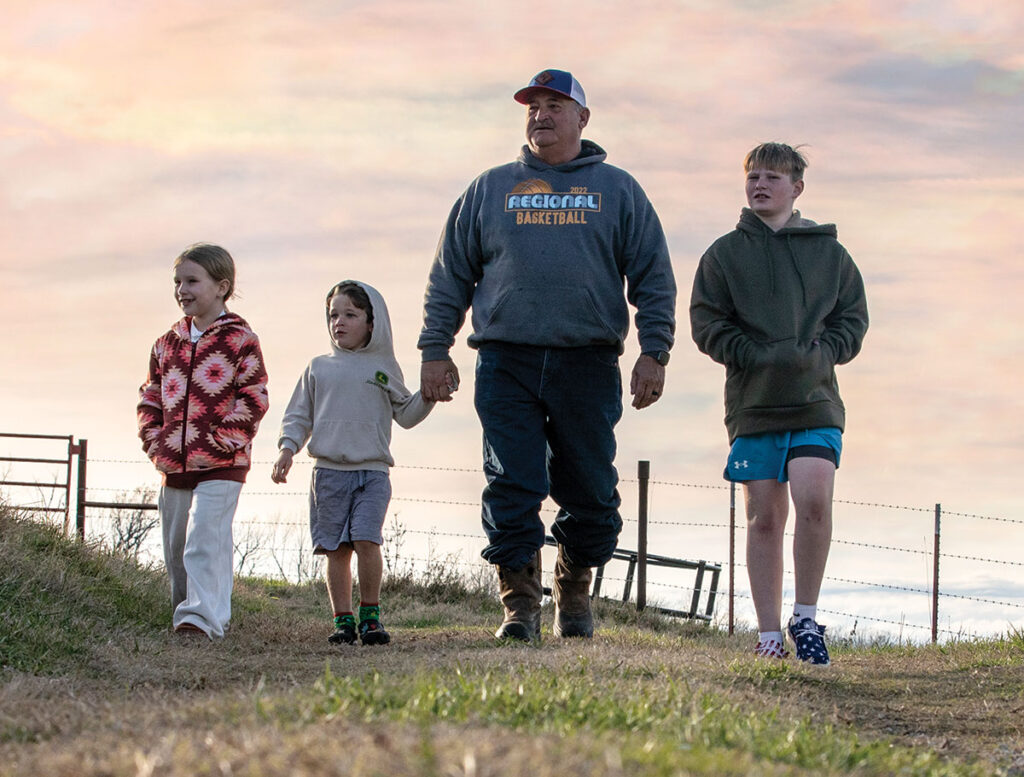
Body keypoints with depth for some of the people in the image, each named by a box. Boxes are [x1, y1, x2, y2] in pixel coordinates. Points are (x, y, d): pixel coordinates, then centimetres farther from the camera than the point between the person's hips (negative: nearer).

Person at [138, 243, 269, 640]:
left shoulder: (239, 340, -3)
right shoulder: (168, 344, 14)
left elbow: (253, 398, -7)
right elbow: (150, 398, 20)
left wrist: (222, 441, -14)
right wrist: (154, 441, 5)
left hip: (221, 466, -7)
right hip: (174, 466, 7)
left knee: (205, 540, -18)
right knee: (176, 550, 11)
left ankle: (203, 615, -24)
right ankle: (185, 611, 22)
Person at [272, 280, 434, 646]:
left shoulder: (383, 368, 11)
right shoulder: (320, 368, 13)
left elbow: (405, 413, 16)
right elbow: (299, 414, 16)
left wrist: (428, 396, -2)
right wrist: (287, 448, 2)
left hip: (373, 471, -2)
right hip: (329, 471, 2)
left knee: (366, 540, -17)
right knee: (336, 548, -1)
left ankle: (369, 615, -6)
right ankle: (343, 619, 7)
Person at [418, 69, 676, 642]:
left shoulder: (618, 191, 13)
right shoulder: (490, 190, 15)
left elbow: (654, 278, 10)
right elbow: (450, 276, 16)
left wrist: (654, 353, 0)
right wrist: (435, 350, 7)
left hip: (588, 364, 0)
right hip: (506, 363, 0)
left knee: (590, 493, 2)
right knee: (512, 489, -8)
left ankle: (575, 595, 20)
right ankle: (520, 604, -4)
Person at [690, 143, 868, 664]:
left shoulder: (829, 252, 10)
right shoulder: (725, 254, 8)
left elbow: (852, 321, 11)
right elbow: (706, 324, 3)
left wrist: (816, 354, -7)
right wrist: (759, 358, -10)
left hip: (816, 402, 0)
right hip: (753, 403, 0)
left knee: (814, 501, -18)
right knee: (764, 517, 1)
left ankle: (806, 617, -2)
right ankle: (769, 634, 7)